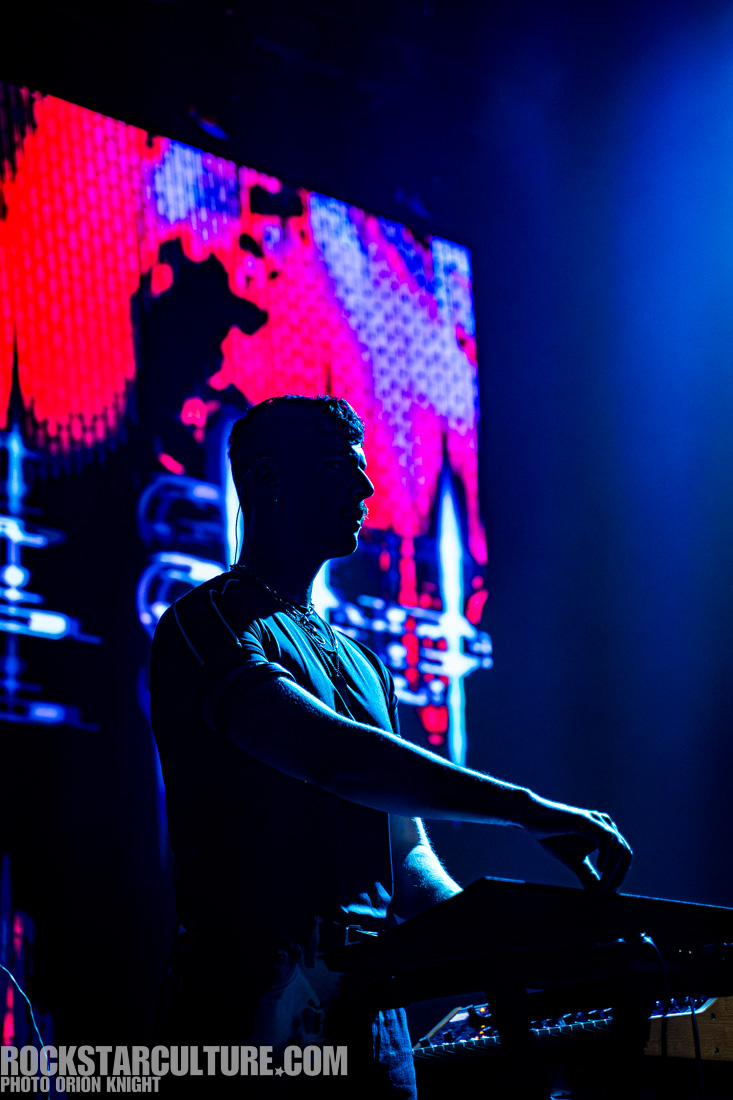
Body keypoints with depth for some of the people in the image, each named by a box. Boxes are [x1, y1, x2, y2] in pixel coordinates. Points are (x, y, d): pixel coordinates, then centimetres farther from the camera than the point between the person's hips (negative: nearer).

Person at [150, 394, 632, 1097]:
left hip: (369, 1007, 8)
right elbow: (331, 755, -25)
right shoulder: (206, 624, -7)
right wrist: (527, 809, -29)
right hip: (256, 1006, -8)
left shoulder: (361, 662, 20)